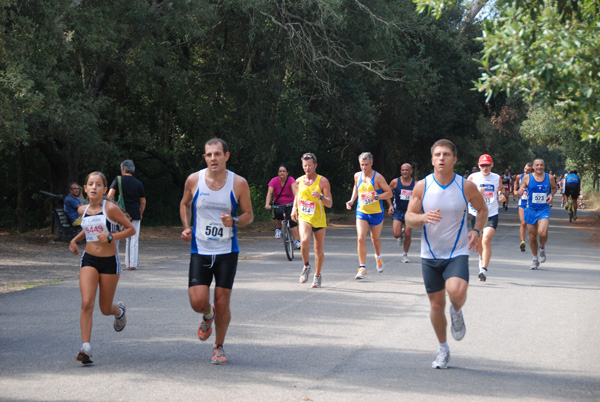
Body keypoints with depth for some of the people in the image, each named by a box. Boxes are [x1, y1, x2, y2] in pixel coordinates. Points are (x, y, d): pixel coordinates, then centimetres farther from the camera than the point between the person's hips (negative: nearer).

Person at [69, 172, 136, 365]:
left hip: (110, 261, -3)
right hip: (89, 260, 3)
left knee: (105, 309, 8)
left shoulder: (110, 208, -10)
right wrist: (75, 240, 11)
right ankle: (86, 348, -18)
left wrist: (110, 237, -19)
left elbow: (131, 229, -6)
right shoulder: (83, 210, 5)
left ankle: (119, 310, 46)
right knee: (86, 303, -17)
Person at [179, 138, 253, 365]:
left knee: (222, 304, 0)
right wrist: (187, 227, 1)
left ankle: (219, 347, 23)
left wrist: (234, 221, -17)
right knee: (198, 302, -9)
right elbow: (184, 204, 16)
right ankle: (207, 316, 29)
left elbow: (249, 214, 4)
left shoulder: (239, 183, -6)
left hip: (227, 252, -1)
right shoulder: (194, 180, -3)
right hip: (200, 251, 1)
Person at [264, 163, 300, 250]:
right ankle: (279, 229, -3)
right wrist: (267, 204, -37)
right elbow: (269, 193, -20)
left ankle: (297, 241, -21)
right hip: (278, 204, 1)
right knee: (277, 213, -32)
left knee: (292, 219, -22)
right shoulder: (274, 181, -10)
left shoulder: (291, 180, -12)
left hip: (289, 204, -1)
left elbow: (295, 190, -28)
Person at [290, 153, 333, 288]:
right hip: (303, 217, 1)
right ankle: (306, 266, -3)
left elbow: (330, 204, -10)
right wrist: (294, 208, 13)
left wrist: (321, 197, -29)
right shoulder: (299, 181, 3)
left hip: (319, 219, -1)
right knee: (304, 241, -27)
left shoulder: (323, 181, -7)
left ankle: (317, 276, 27)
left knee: (319, 249, 7)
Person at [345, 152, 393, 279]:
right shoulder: (357, 176, 2)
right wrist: (352, 200, 10)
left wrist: (375, 197, -24)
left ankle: (378, 257, 47)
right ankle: (362, 268, -11)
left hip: (376, 213, -2)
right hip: (361, 212, 2)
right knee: (360, 239, -13)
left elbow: (389, 193, -9)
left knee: (375, 238, 14)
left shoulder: (378, 177, -11)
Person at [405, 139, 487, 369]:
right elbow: (409, 218, 0)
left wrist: (476, 231, -6)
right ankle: (443, 349, 28)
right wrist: (424, 217, -22)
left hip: (457, 253, -2)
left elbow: (482, 209, 11)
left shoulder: (467, 187, -6)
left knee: (457, 291, -28)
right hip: (430, 255, 2)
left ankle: (457, 312, 9)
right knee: (436, 304, 6)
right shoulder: (422, 186, -5)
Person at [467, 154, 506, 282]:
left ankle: (484, 269, -21)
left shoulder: (497, 178, 4)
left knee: (486, 240, -19)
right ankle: (482, 258, 49)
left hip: (491, 215, -1)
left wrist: (501, 195, 2)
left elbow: (501, 189, 25)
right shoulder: (473, 177, -3)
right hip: (476, 214, 1)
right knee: (479, 241, 16)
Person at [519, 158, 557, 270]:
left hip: (544, 210, -1)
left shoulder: (549, 178, 1)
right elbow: (521, 189, 6)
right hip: (531, 209, 1)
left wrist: (551, 195, -3)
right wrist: (520, 191, -18)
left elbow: (554, 188, 18)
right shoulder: (527, 178, -1)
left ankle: (542, 248, 12)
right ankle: (535, 259, 25)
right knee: (532, 235, 7)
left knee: (542, 233, -22)